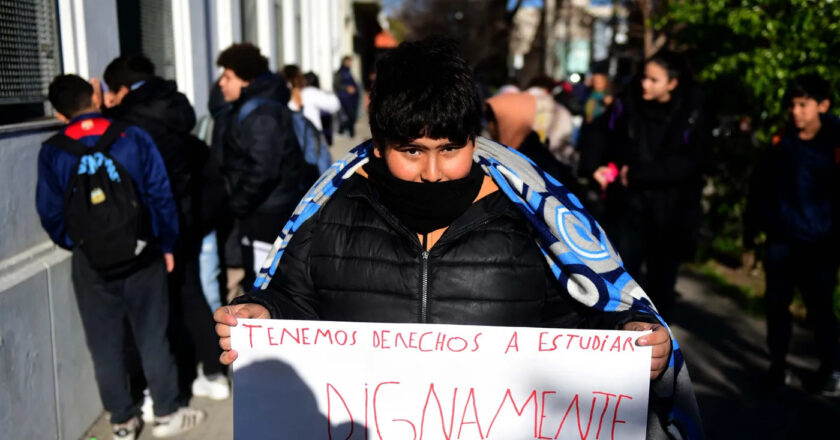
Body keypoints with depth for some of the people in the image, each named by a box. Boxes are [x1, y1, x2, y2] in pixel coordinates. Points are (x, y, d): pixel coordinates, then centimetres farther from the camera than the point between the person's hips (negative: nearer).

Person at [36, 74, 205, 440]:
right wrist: (167, 244, 3)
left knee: (105, 346, 13)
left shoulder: (52, 153, -4)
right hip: (142, 255, 0)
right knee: (152, 337, 11)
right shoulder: (133, 138, -7)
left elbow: (50, 212, 1)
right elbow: (160, 195, -6)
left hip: (91, 263, 1)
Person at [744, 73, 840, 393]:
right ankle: (778, 364, 23)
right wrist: (752, 228, 6)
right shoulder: (782, 141, 2)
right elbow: (760, 185, 6)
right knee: (776, 302, 8)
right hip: (781, 238, 3)